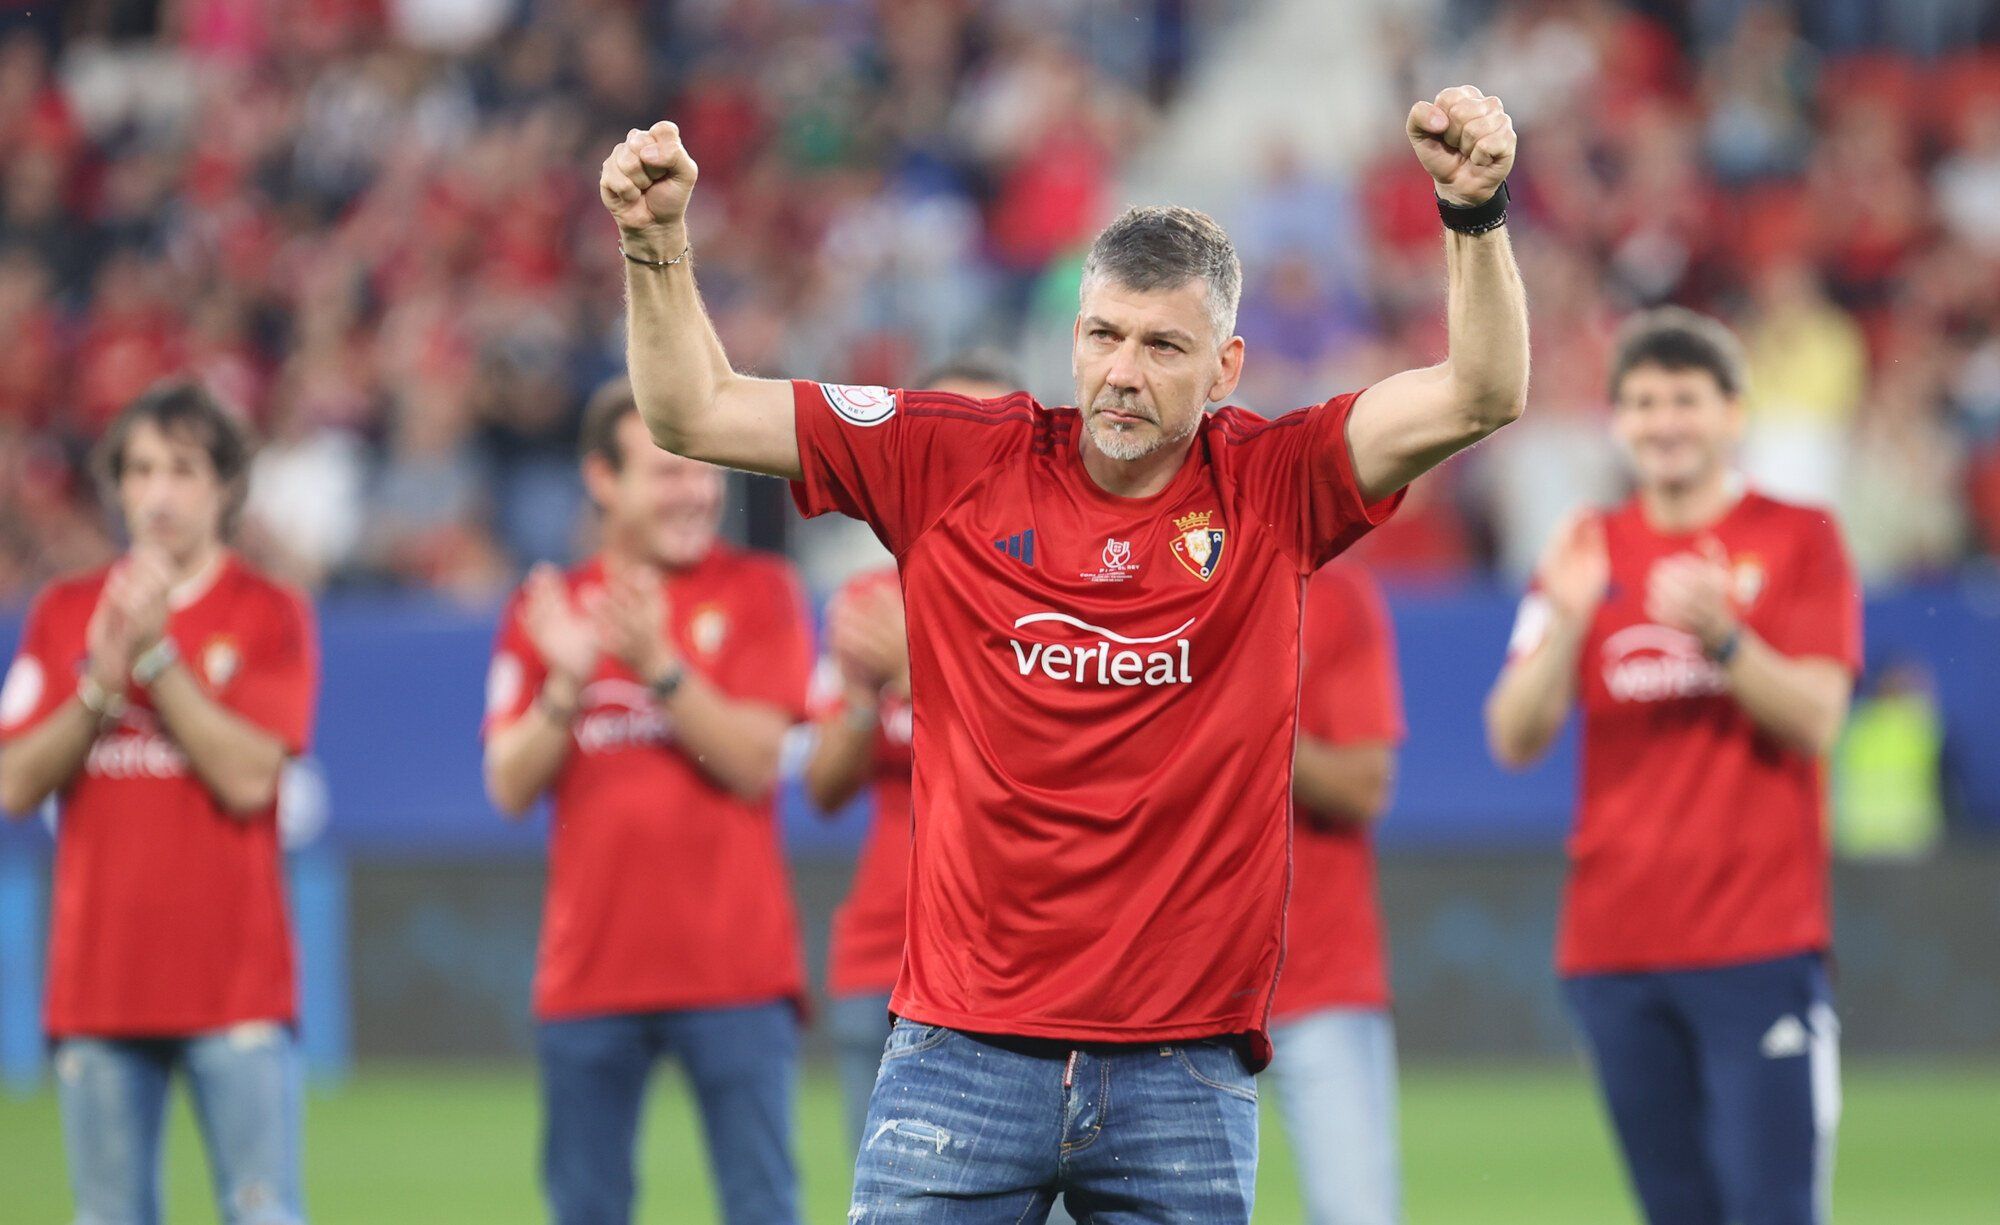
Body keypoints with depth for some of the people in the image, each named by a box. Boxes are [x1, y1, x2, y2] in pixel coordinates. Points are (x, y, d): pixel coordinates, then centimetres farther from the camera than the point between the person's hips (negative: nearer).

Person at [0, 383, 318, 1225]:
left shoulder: (268, 617, 2)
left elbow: (248, 777, -10)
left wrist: (156, 657, -13)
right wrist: (102, 684, -11)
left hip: (234, 984, -3)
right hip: (98, 980, 3)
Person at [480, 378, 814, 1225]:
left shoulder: (756, 593, 2)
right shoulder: (547, 609, 9)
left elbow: (756, 762, -9)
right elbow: (511, 788, 2)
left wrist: (657, 666, -21)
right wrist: (565, 684, -15)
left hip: (732, 970, -2)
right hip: (589, 970, 2)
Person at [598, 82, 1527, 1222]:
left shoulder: (1271, 487, 2)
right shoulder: (960, 464, 4)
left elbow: (1483, 395, -7)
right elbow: (696, 411, 5)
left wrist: (1476, 214, -20)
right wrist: (658, 243, -7)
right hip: (963, 1040, 0)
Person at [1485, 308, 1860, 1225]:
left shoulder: (1797, 540, 2)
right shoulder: (1589, 554, 11)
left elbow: (1815, 722, -7)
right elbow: (1515, 739, 2)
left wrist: (1721, 636, -23)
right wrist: (1566, 621, -14)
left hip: (1758, 944, -4)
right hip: (1614, 943, 4)